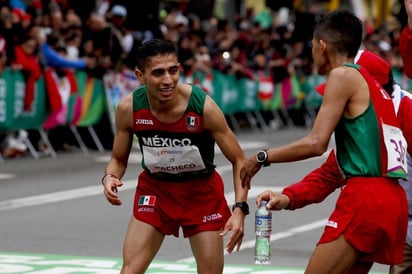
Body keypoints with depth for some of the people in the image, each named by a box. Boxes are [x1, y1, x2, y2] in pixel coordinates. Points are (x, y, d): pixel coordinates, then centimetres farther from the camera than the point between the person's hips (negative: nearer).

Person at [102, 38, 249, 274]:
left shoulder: (202, 105, -25)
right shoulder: (129, 108, -19)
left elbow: (239, 161, -16)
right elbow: (119, 159, -1)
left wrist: (240, 209, -28)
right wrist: (110, 177, -25)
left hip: (202, 191, -1)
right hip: (154, 189, 1)